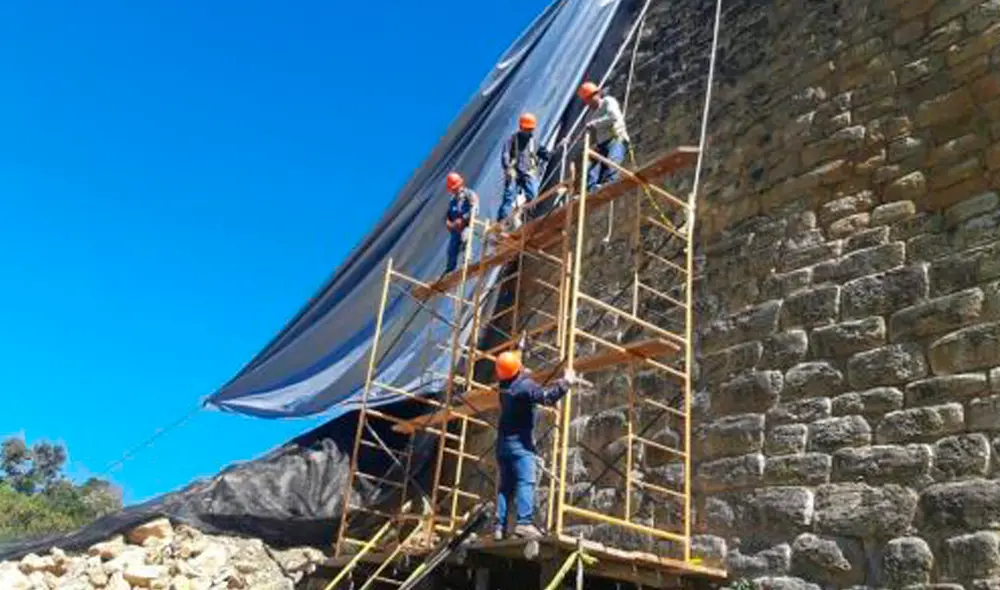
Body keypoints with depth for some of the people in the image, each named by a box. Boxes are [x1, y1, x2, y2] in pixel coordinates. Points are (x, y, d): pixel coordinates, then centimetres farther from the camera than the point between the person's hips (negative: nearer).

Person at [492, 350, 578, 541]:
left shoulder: (504, 386, 11)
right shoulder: (525, 384, -13)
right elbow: (547, 397, -26)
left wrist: (517, 350, 43)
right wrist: (565, 383, -21)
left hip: (503, 442, 8)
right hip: (520, 441, -8)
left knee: (505, 485, 9)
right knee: (525, 482, -15)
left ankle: (500, 526, 4)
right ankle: (524, 523, -27)